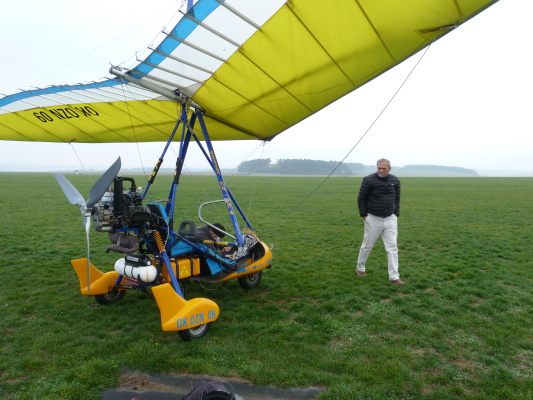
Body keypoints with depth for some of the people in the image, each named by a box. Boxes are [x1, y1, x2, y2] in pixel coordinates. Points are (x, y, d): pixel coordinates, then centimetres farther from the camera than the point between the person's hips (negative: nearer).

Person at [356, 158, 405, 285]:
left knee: (392, 247, -1)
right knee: (367, 245, 9)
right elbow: (361, 199, -3)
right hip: (373, 219, -3)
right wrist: (364, 215, -5)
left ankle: (394, 276, 4)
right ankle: (360, 268, 31)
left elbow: (397, 198, 15)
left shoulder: (395, 181, 3)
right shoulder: (368, 180, -10)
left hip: (390, 219, 3)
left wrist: (396, 214, 9)